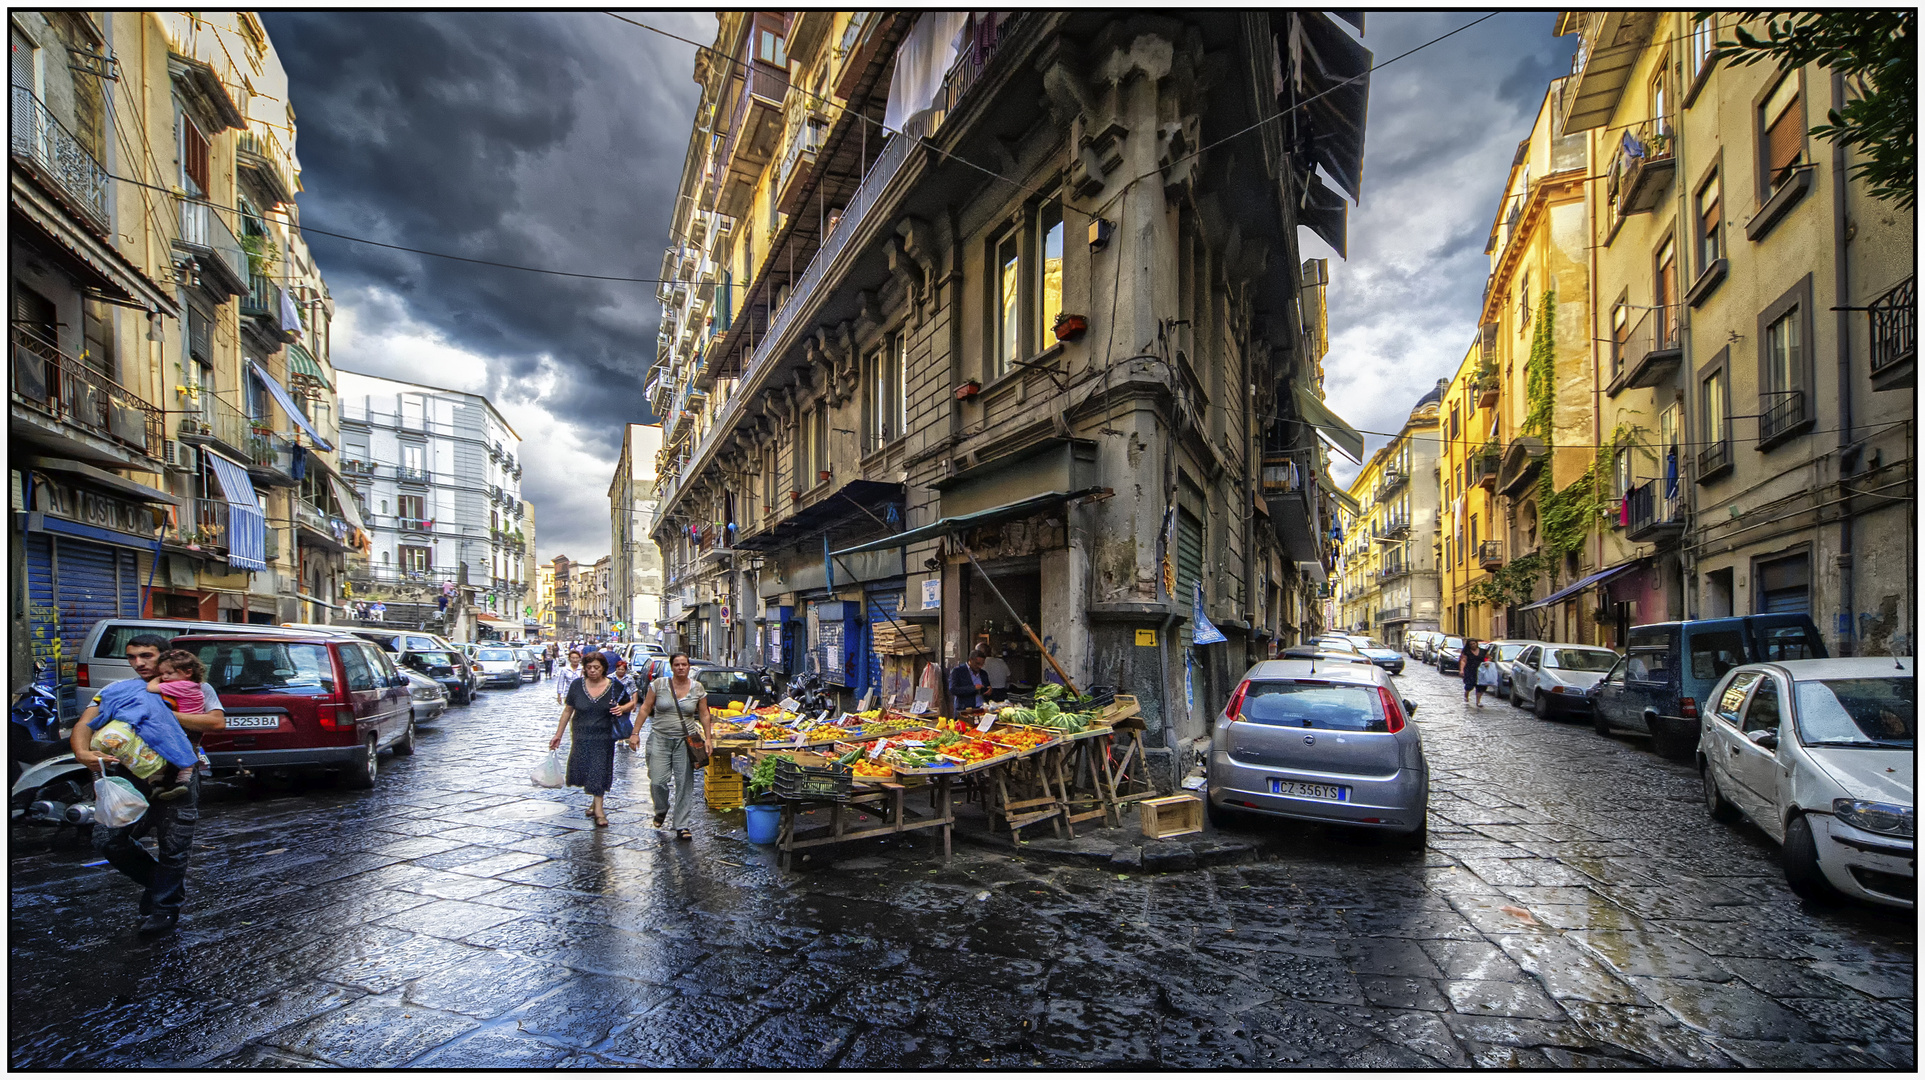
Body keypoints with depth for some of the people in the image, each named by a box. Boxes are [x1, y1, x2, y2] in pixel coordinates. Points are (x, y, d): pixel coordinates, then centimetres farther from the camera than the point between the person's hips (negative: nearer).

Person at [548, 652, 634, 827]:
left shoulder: (615, 686, -5)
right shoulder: (577, 685, -1)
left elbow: (631, 703, 7)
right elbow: (568, 710, 7)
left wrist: (622, 708, -15)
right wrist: (558, 735, 8)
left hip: (604, 737, -2)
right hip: (581, 736, 2)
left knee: (599, 772, -1)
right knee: (581, 772, 6)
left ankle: (598, 808, 10)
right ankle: (596, 799, 33)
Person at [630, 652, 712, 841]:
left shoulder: (697, 688, 4)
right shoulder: (658, 684, 0)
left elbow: (704, 715, 10)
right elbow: (645, 709, 4)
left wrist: (708, 738, 3)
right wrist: (635, 733, 0)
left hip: (686, 740, 1)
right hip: (660, 738, -1)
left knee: (684, 783, -2)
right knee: (657, 781, -6)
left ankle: (681, 826, 9)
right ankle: (661, 810, 28)